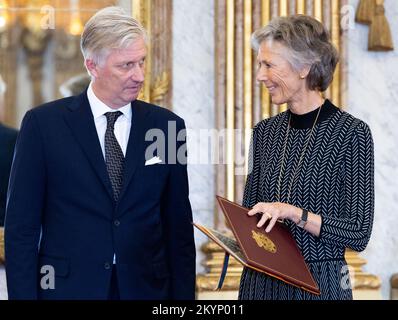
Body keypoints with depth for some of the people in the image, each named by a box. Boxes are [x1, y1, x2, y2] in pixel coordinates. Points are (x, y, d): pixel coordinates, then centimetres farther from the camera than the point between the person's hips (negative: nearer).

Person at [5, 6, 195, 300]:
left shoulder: (167, 126, 3)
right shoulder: (43, 124, -3)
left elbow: (179, 226, 6)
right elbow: (21, 224, -3)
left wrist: (183, 294, 1)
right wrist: (23, 294, -8)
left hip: (146, 287, 2)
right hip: (69, 287, -2)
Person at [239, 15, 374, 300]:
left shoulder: (352, 134, -11)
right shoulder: (265, 132, 4)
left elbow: (359, 234, -13)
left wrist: (293, 212, -23)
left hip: (320, 284, -5)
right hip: (260, 282, 5)